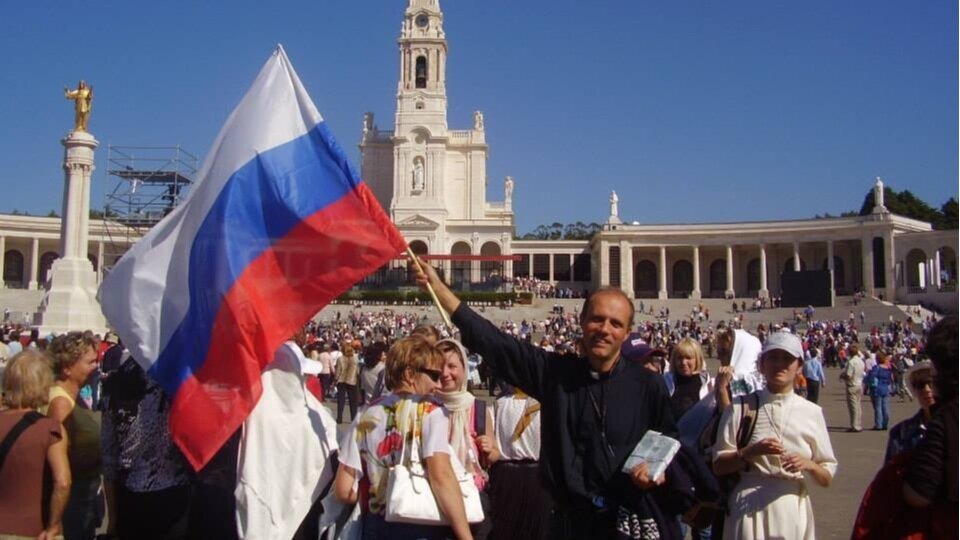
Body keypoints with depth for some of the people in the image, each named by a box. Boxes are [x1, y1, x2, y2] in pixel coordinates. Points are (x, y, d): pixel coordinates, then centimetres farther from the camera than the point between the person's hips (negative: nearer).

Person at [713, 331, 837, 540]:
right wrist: (750, 452, -18)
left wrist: (809, 465, -13)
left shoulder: (811, 412, 5)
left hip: (793, 507, 2)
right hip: (748, 506, -1)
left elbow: (827, 478, 6)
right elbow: (719, 465, -3)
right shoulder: (741, 407, 0)